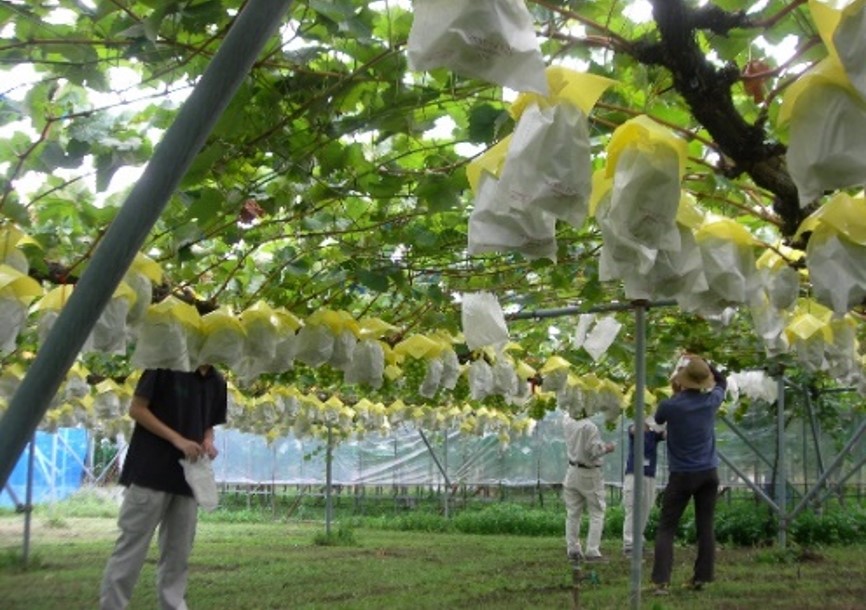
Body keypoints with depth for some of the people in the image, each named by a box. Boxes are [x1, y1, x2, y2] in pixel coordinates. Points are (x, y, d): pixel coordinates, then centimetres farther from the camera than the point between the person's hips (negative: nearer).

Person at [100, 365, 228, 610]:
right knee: (131, 550, -3)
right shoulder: (166, 366, -8)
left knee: (178, 554, 9)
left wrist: (207, 442, -3)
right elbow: (136, 409, -9)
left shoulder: (216, 382, 10)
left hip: (187, 479, 6)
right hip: (151, 472, -6)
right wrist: (177, 439, -16)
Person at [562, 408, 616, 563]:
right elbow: (594, 450, -20)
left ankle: (573, 550, 12)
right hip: (589, 474, -6)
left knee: (573, 514, 11)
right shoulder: (590, 427, -22)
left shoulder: (568, 423, -2)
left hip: (573, 473, 6)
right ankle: (592, 552, -4)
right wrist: (607, 448, -3)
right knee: (596, 514, 2)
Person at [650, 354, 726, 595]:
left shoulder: (670, 405, -14)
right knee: (705, 527, 8)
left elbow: (658, 419, 10)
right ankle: (701, 577, 9)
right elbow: (722, 382, 20)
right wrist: (705, 364, 13)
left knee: (666, 528, 1)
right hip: (708, 473, 3)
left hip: (682, 475, -3)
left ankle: (661, 581, -9)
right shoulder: (711, 401, -3)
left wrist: (675, 394, 15)